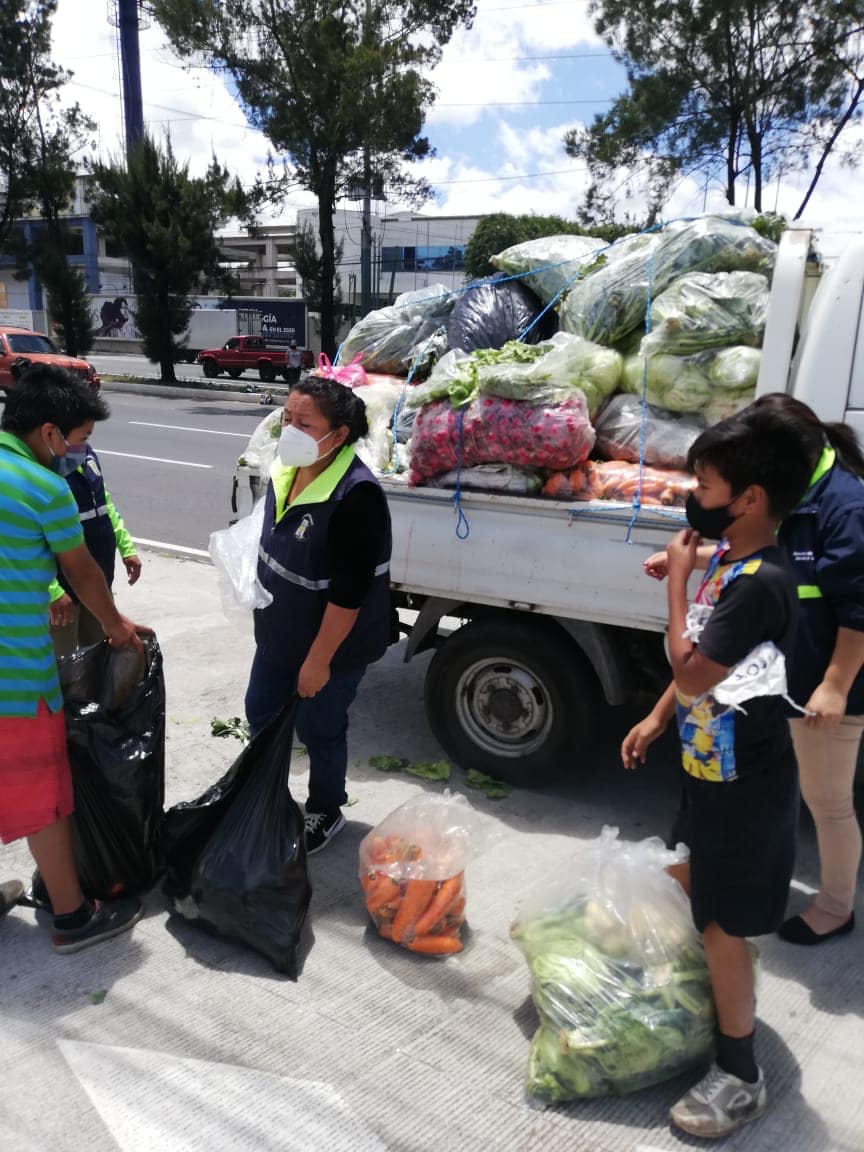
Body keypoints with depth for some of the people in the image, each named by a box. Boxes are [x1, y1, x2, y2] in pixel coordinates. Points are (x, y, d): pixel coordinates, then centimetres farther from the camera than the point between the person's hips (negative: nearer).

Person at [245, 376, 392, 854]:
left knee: (318, 729, 12)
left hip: (332, 642, -8)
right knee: (261, 713, 23)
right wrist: (265, 612, 20)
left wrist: (319, 659, -22)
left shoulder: (355, 496, -30)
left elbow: (349, 592, -27)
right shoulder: (285, 469, -4)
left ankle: (325, 812, 38)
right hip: (279, 632, 8)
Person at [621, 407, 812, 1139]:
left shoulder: (762, 584, -29)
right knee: (690, 892, 26)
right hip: (713, 769, 10)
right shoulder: (728, 561, 2)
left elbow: (692, 672, -27)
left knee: (722, 925, 3)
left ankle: (741, 1078, 21)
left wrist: (677, 581, -19)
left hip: (744, 784, -10)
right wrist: (657, 720, 14)